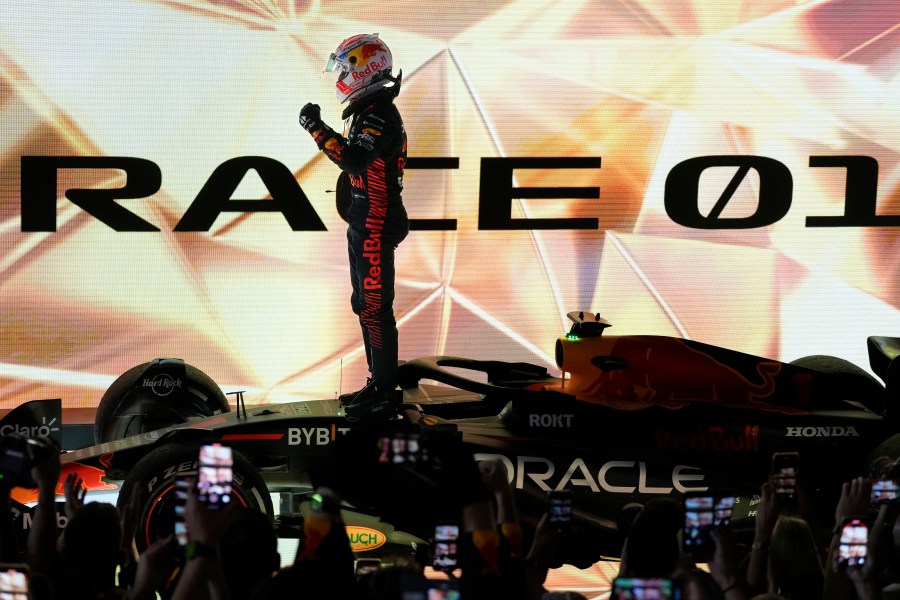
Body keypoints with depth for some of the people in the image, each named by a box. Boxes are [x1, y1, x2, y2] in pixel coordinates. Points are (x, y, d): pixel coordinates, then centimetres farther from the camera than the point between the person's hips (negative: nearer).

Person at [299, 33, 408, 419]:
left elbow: (355, 160, -32)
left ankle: (386, 394, -3)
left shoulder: (380, 115, -17)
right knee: (365, 306, 15)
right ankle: (378, 384, 22)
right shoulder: (370, 113, 16)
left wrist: (318, 129, -27)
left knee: (376, 308, -7)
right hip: (364, 226, 11)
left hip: (376, 228, -11)